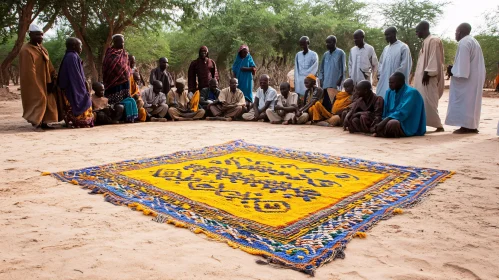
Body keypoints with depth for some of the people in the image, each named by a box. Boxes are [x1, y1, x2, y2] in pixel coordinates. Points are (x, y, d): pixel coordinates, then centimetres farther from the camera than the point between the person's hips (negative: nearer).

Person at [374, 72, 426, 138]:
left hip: (409, 126, -8)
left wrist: (383, 123, -29)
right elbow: (385, 112, 8)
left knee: (391, 124, -37)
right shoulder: (389, 92, 9)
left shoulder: (411, 92, -13)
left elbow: (402, 113, -24)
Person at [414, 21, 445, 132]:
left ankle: (438, 125, -4)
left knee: (428, 101, -9)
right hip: (422, 76, 10)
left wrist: (428, 73, -22)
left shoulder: (433, 40, -10)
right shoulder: (426, 41, 18)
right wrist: (424, 73, 17)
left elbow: (433, 59, -18)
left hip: (428, 77, -10)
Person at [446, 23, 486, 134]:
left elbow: (463, 62, -21)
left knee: (464, 101, -8)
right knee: (472, 101, 10)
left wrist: (453, 71, -13)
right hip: (475, 77, 10)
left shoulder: (463, 43, -12)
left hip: (467, 78, -10)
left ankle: (466, 126, -9)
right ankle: (472, 126, 11)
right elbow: (473, 62, 18)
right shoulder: (474, 41, 20)